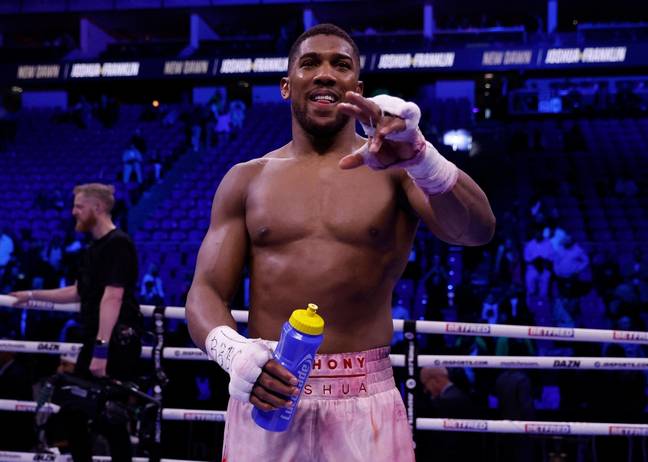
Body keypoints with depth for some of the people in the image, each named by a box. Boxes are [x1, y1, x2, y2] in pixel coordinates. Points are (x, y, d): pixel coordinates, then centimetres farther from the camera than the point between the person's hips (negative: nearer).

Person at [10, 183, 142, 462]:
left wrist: (101, 348, -29)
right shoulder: (94, 248, 16)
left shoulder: (118, 244, -14)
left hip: (117, 344, -10)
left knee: (110, 418, -7)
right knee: (73, 412, 15)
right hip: (94, 343, 10)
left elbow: (112, 297, -23)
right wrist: (32, 296, 29)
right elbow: (79, 292, 28)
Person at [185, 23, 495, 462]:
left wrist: (419, 157, -34)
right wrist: (232, 352, -19)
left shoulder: (394, 168, 1)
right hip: (267, 393, 2)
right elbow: (206, 291, 3)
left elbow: (477, 230, -15)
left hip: (366, 402, -1)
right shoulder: (246, 180, 8)